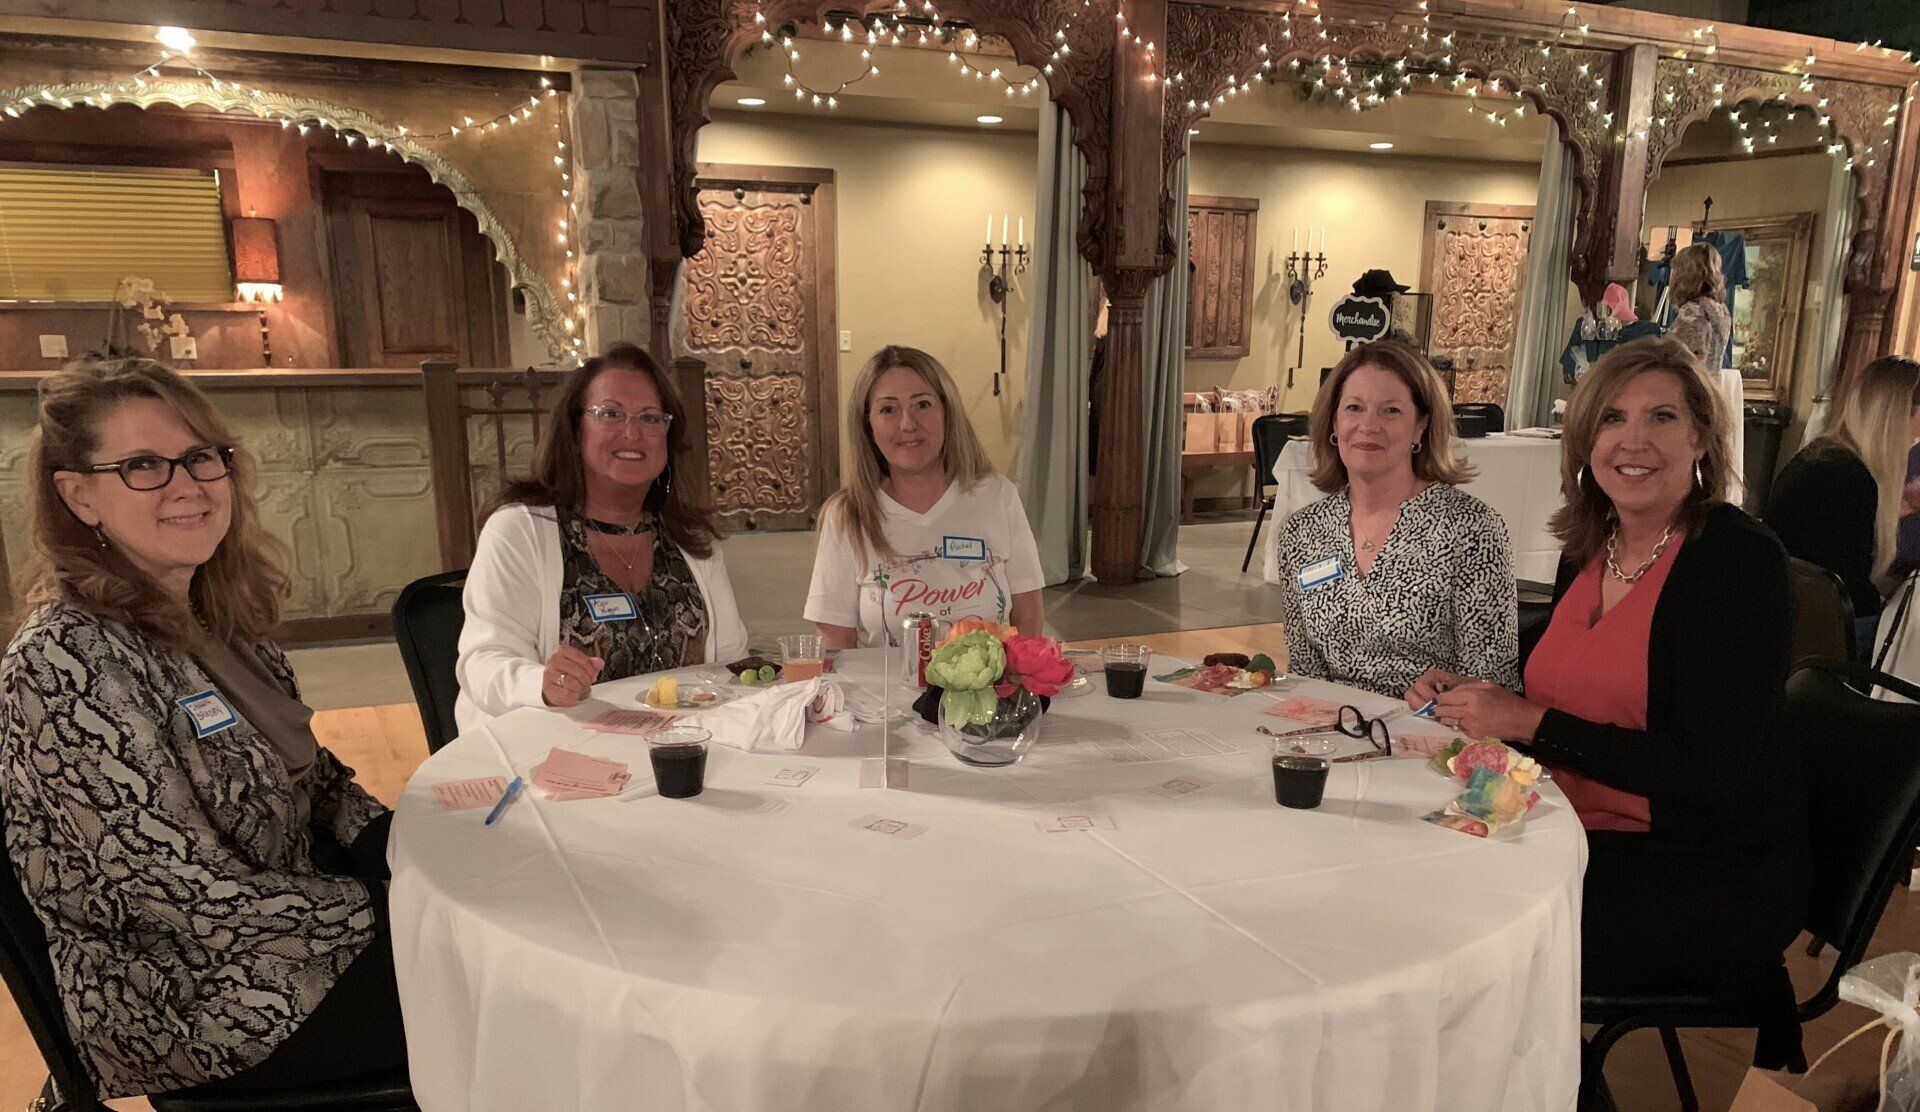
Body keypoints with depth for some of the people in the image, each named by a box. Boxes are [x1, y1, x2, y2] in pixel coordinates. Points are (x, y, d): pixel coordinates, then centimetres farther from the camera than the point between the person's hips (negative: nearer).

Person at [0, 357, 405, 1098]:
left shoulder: (210, 616, 0)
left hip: (298, 893, 8)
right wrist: (388, 908, -17)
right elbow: (198, 901, -24)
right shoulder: (63, 662, -25)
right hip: (195, 1001, -7)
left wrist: (396, 844, -4)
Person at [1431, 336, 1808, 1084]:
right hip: (1590, 840, 6)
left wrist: (1531, 723, -20)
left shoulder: (1741, 560, -14)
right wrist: (1476, 707, -7)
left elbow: (1708, 776, -20)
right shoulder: (1587, 550, 5)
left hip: (1711, 876, -6)